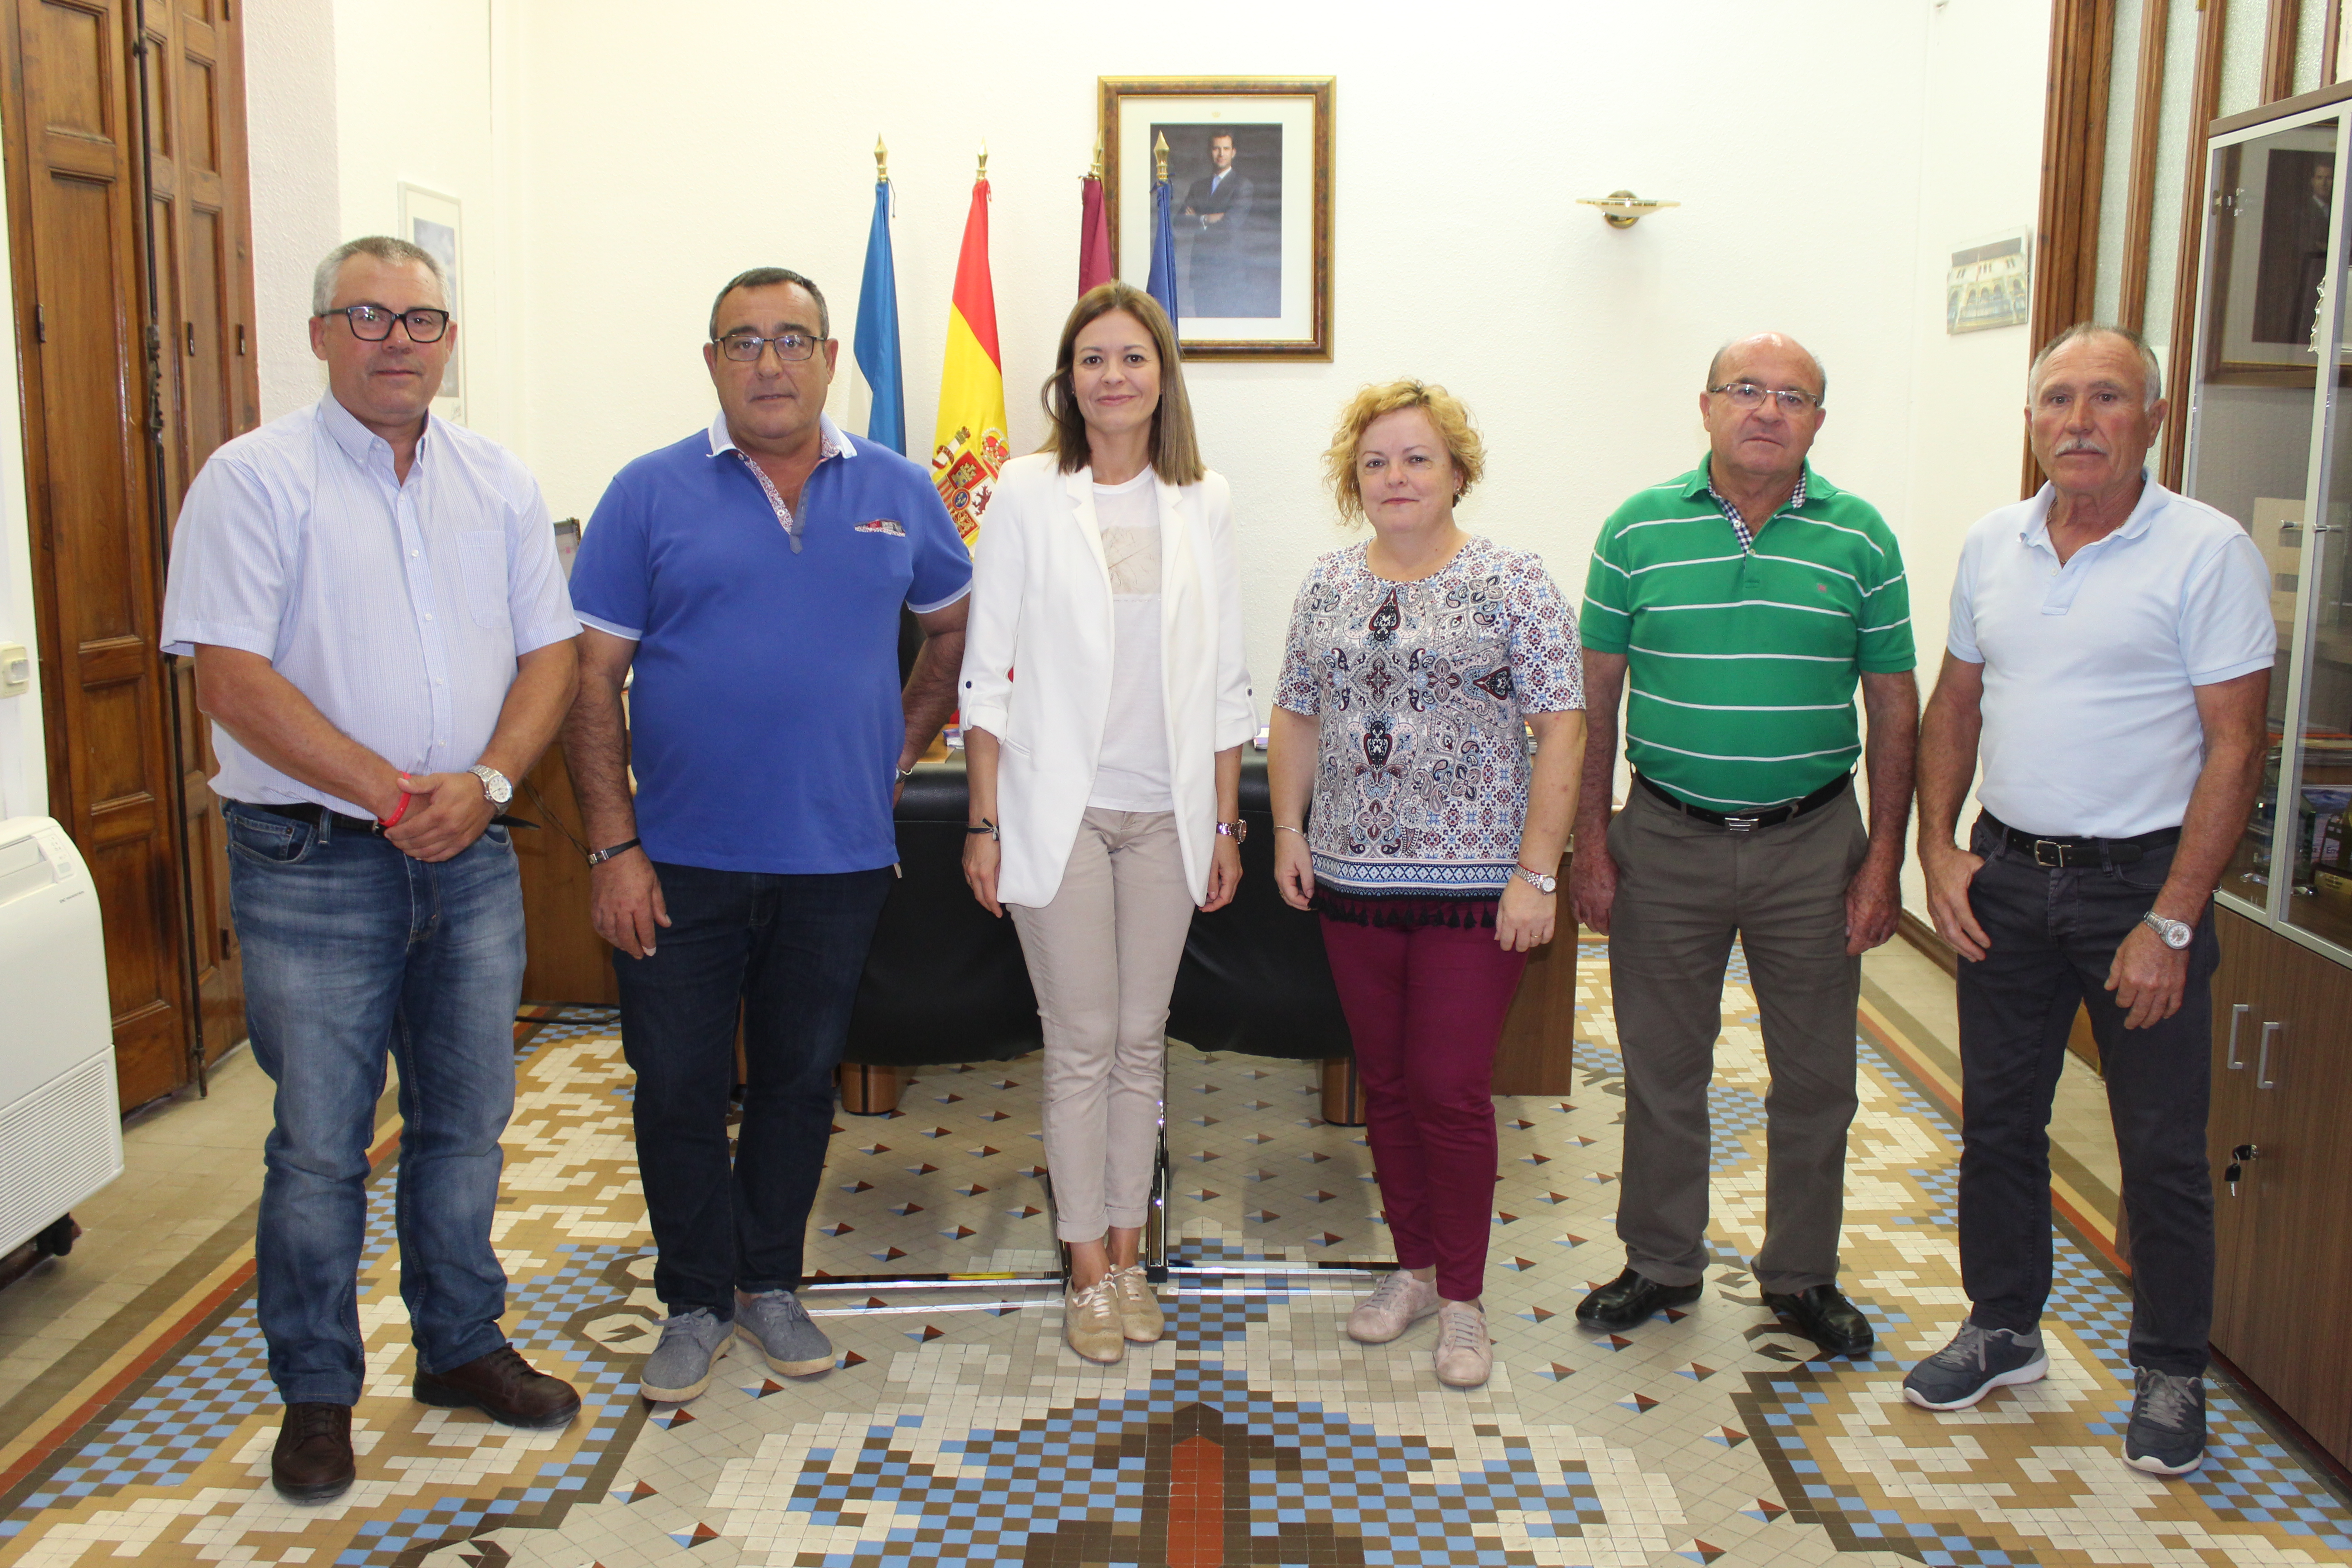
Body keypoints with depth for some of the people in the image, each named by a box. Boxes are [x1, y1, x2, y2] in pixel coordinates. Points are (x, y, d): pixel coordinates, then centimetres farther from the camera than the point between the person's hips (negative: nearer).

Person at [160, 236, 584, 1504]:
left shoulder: (500, 483, 8)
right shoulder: (257, 478, -6)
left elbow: (550, 652, 6)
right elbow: (234, 680, -13)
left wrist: (485, 782, -11)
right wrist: (397, 795, -17)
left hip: (471, 860, 4)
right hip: (313, 865, -4)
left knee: (466, 1119, 14)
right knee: (319, 1145, 5)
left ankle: (461, 1347, 32)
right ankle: (316, 1393, 23)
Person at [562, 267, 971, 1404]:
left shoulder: (896, 492, 5)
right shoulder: (652, 493, -2)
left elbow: (957, 626, 18)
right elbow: (593, 680, -4)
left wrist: (901, 747, 7)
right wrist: (612, 846, -10)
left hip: (838, 857, 2)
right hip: (679, 861, -1)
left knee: (799, 1078, 14)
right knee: (678, 1088, 6)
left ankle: (770, 1283, 31)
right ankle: (693, 1302, 25)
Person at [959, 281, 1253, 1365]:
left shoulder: (1202, 504, 5)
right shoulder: (1028, 495, -3)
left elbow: (1225, 683, 8)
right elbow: (987, 672, -2)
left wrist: (1225, 824, 6)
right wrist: (986, 821, -6)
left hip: (1167, 812, 3)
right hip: (1059, 806, -2)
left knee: (1143, 1039, 10)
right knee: (1081, 1044, 3)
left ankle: (1129, 1252, 24)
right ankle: (1089, 1269, 16)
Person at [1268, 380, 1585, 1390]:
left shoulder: (1513, 583, -5)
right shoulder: (1327, 586, 9)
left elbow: (1560, 730, -9)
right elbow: (1297, 718, 15)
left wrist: (1536, 871, -14)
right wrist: (1289, 831, 6)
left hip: (1472, 884, -4)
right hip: (1353, 880, 5)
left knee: (1451, 1090, -2)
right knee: (1386, 1085, 12)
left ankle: (1462, 1297, 15)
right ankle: (1413, 1269, 29)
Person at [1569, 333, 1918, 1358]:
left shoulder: (1861, 538, 0)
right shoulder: (1638, 530, 0)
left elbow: (1893, 708, 3)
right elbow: (1597, 695, 3)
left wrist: (1884, 859, -2)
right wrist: (1593, 842, -1)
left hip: (1813, 846, 0)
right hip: (1667, 840, 0)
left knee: (1814, 1077, 10)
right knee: (1662, 1069, 10)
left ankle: (1802, 1276, 28)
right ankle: (1661, 1263, 28)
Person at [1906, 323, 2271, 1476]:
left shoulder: (2208, 551, -10)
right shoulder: (1993, 546, 6)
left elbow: (2234, 746, -12)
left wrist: (2173, 919, -16)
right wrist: (1938, 848, 2)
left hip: (2139, 880, -4)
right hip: (2004, 875, 5)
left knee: (2161, 1147, 6)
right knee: (1997, 1119, 14)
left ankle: (2170, 1372, 24)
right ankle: (2003, 1329, 31)